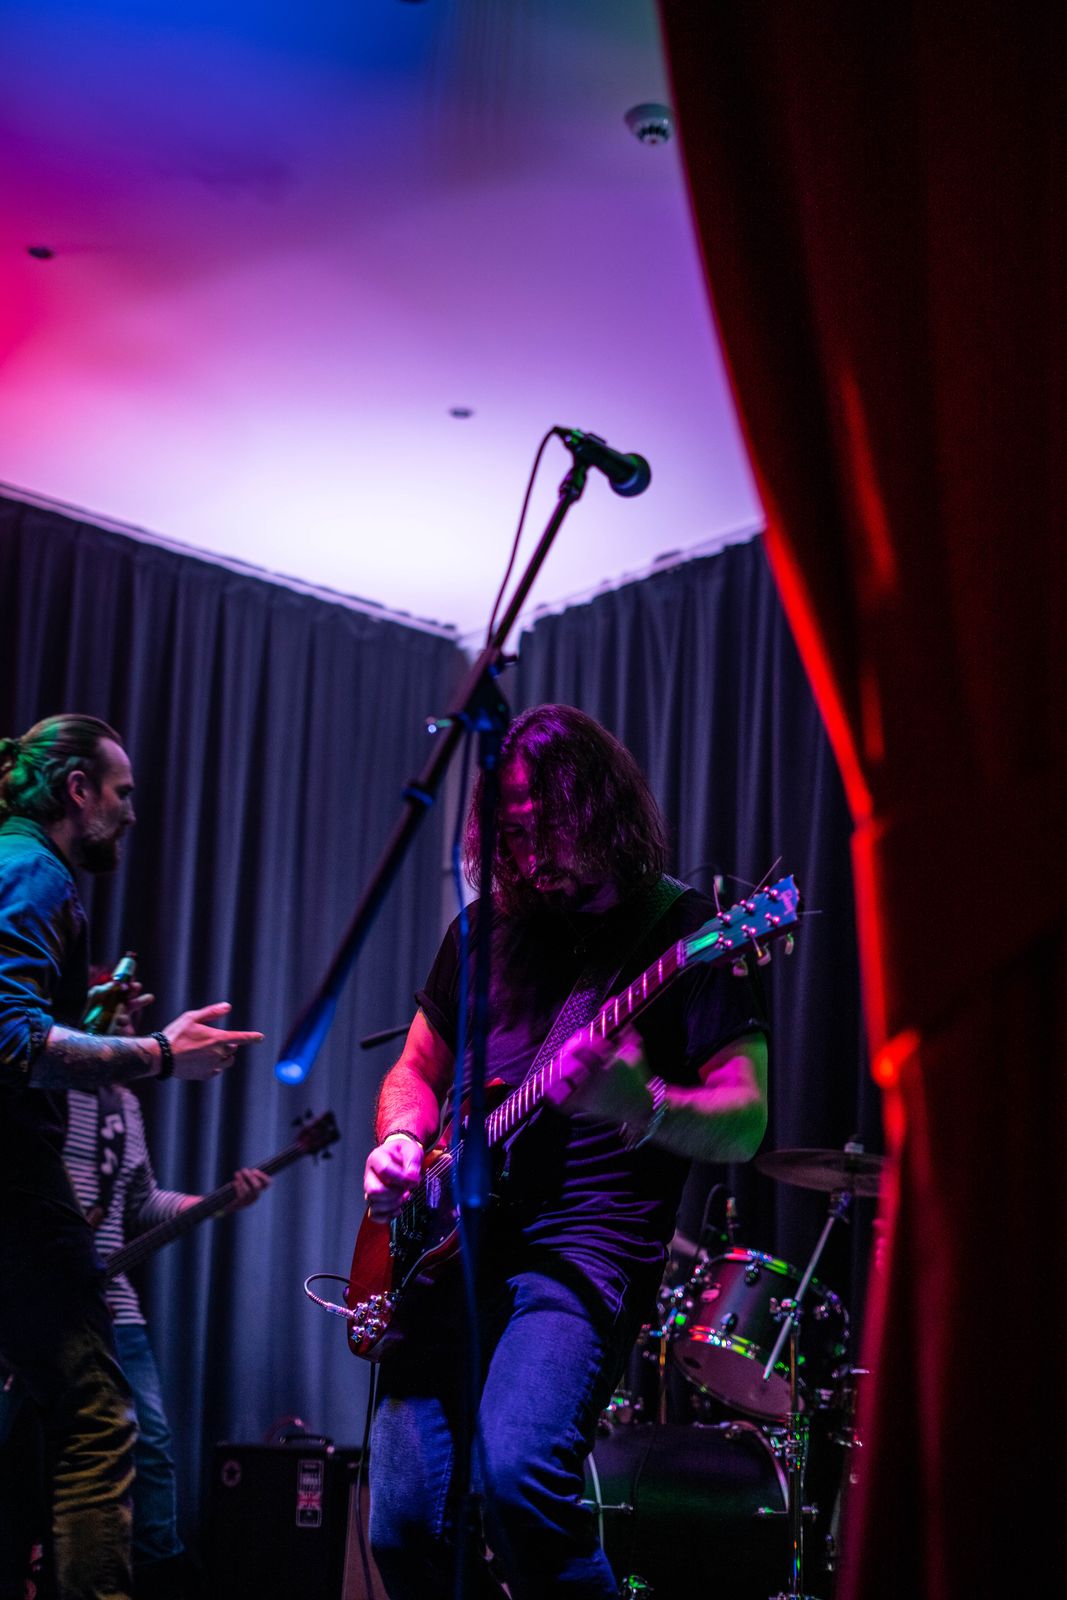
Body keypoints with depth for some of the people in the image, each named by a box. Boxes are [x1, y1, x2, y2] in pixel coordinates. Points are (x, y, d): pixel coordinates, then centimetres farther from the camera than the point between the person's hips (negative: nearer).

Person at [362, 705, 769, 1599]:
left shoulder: (685, 930, -2)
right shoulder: (488, 929, 14)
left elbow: (743, 1124, -9)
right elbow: (416, 1071, 24)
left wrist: (642, 1108, -29)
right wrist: (402, 1145, 1)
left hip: (583, 1252, -5)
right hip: (448, 1248, 6)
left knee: (517, 1475, -29)